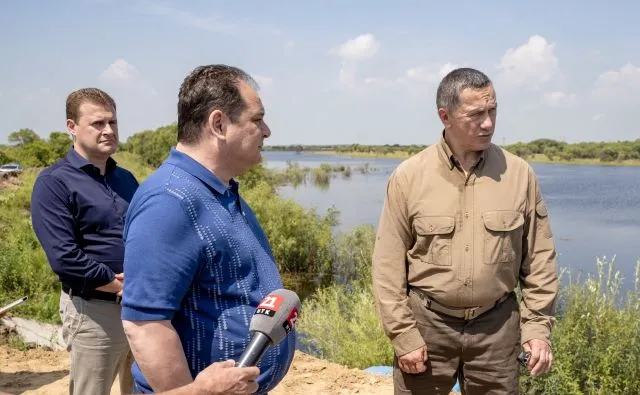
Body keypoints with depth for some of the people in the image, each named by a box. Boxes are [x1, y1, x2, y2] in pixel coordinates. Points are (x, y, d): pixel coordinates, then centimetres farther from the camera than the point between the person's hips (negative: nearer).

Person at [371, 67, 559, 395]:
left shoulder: (519, 174, -2)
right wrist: (403, 335, -7)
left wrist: (538, 326, 0)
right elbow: (388, 266, -5)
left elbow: (539, 259, 4)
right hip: (427, 322, -1)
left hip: (496, 324, 1)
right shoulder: (408, 177, -7)